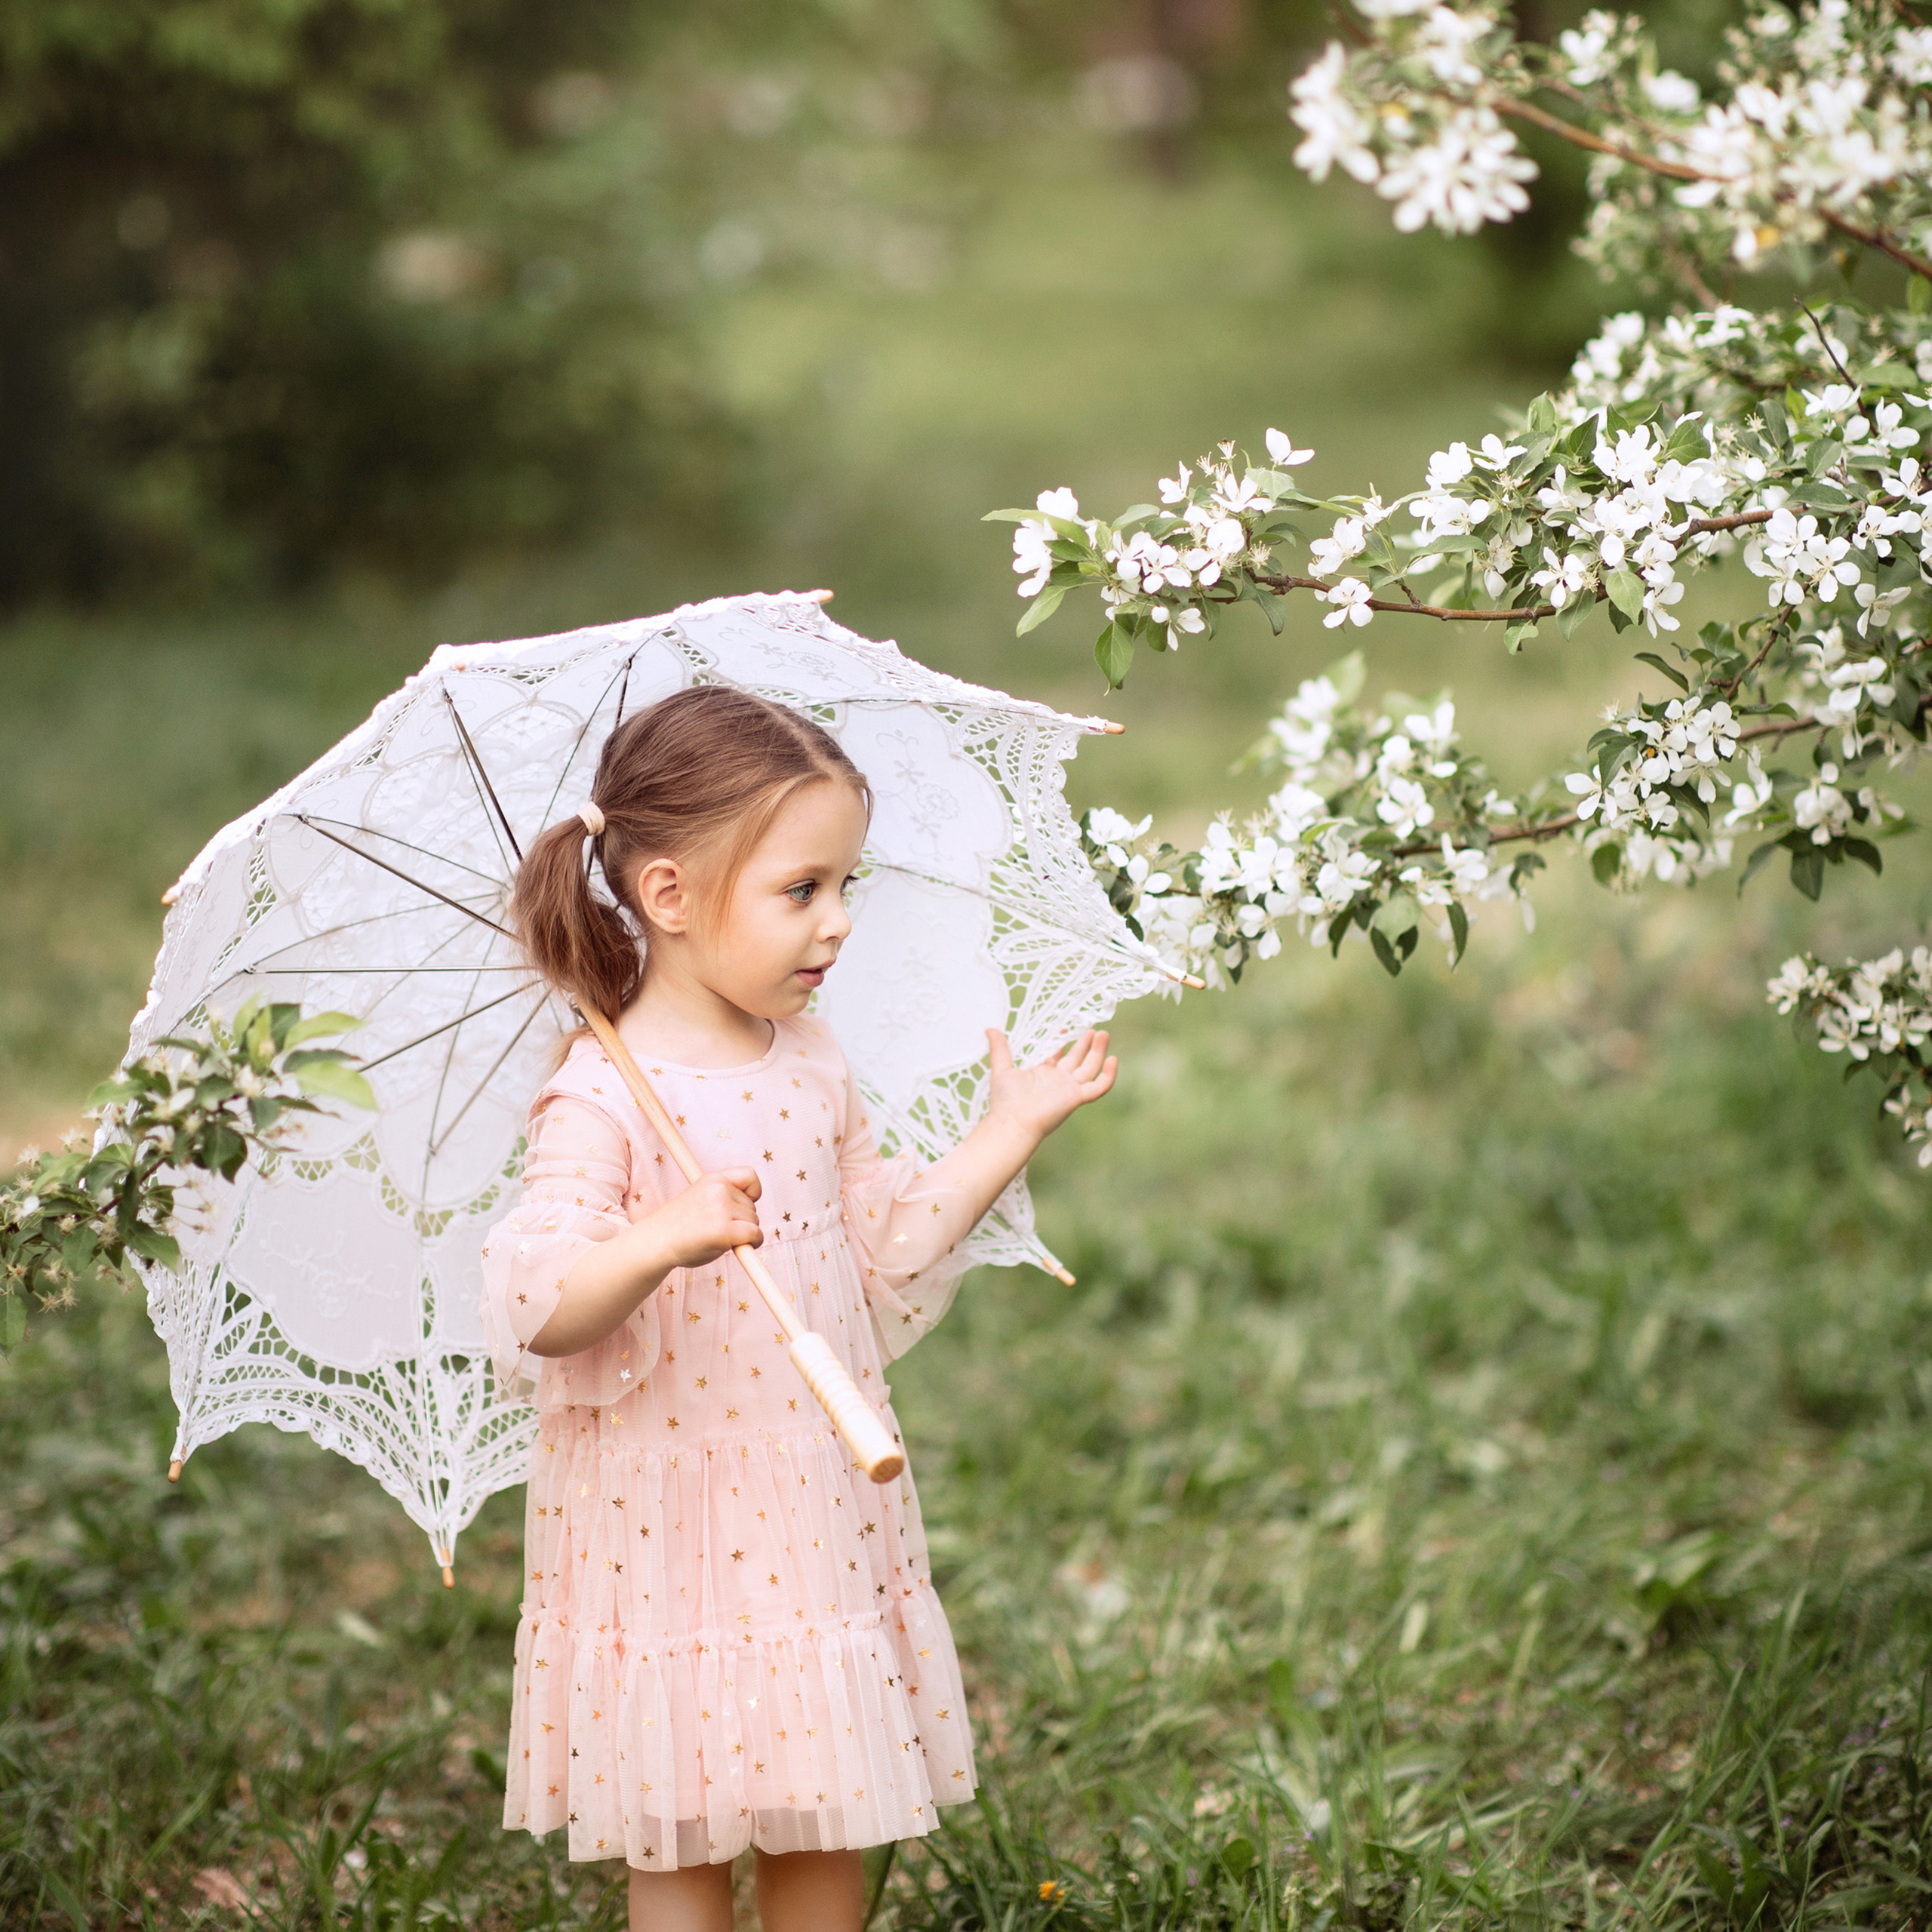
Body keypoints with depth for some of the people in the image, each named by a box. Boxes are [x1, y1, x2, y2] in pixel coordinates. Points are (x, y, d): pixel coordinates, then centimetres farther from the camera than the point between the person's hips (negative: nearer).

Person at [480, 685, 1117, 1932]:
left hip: (822, 1515, 6)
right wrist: (661, 1242, -44)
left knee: (831, 1829, 15)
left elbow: (891, 1249, 17)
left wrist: (1014, 1130, 11)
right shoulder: (603, 1102, -17)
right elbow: (538, 1315, -26)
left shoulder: (814, 1067, 6)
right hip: (671, 1531, -6)